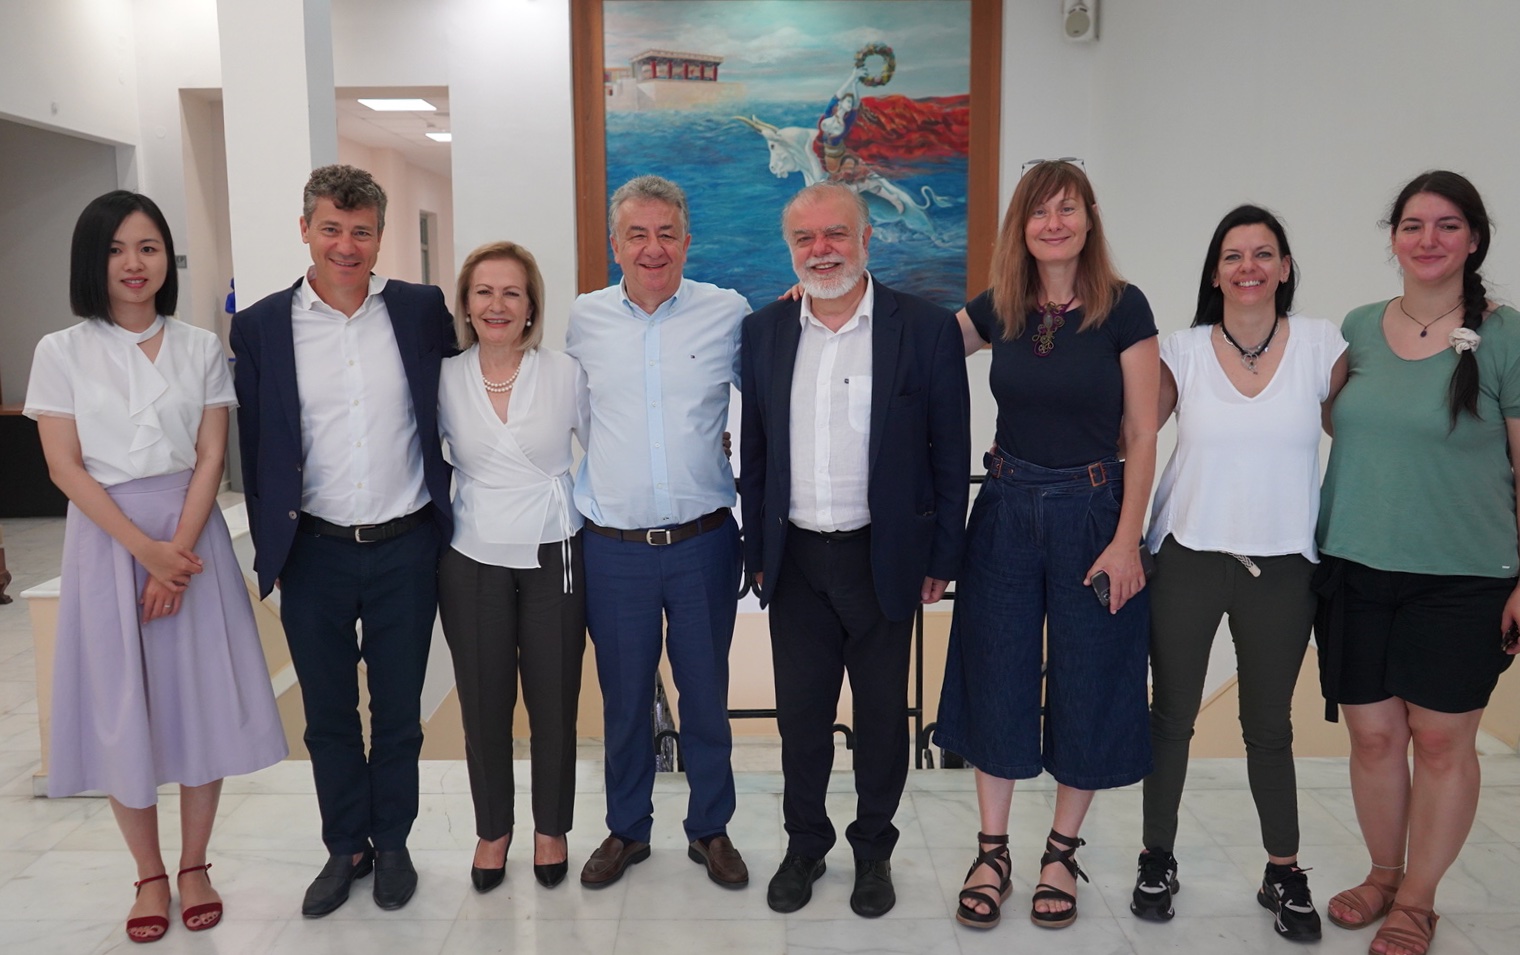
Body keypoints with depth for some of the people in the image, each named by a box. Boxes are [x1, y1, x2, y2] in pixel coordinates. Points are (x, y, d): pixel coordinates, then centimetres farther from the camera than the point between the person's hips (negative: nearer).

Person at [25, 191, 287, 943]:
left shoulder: (200, 348, 4)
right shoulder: (61, 352, 0)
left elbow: (211, 457, 0)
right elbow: (66, 468, -5)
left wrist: (180, 548, -13)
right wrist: (144, 548, -14)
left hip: (191, 533, 1)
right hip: (108, 538, -1)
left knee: (201, 699, 4)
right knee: (120, 708, 5)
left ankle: (194, 866, 20)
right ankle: (149, 876, 20)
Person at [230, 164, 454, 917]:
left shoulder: (422, 310, -2)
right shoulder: (260, 326, -1)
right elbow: (256, 449, 3)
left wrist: (448, 506, 5)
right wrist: (270, 547, 4)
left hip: (405, 548, 0)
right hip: (315, 553, 1)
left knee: (398, 711, 12)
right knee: (327, 714, 14)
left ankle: (392, 843, 32)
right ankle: (344, 847, 33)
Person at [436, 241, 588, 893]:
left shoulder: (565, 374, -5)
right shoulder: (444, 381, -1)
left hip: (554, 558, -1)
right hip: (473, 563, 1)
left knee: (554, 702, 8)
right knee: (483, 706, 10)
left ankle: (551, 828, 30)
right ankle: (492, 829, 32)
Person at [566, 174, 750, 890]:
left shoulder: (728, 313, -2)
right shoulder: (584, 319, 3)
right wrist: (583, 487, 13)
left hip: (703, 541, -1)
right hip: (613, 547, 1)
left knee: (706, 694, 11)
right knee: (623, 699, 13)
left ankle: (710, 829, 30)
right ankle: (626, 829, 32)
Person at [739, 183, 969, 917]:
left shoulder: (926, 328, -6)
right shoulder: (763, 332, 3)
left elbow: (950, 453, -3)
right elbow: (753, 452, 8)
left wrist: (940, 559, -4)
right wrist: (757, 552, 7)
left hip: (884, 557, -2)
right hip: (796, 559, 3)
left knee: (882, 715, 12)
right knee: (800, 715, 14)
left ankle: (873, 850, 34)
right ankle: (804, 845, 35)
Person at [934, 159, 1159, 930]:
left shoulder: (1124, 307, -7)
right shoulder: (997, 309, 2)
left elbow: (1142, 437, -7)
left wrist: (1126, 540, -12)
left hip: (1092, 512, -2)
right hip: (1007, 510, 3)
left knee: (1085, 686, 8)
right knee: (995, 681, 8)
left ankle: (1062, 852, 28)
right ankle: (991, 853, 24)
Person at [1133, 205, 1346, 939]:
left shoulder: (1320, 345, -1)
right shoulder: (1185, 351, -2)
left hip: (1282, 568, 0)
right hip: (1188, 558, 0)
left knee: (1270, 725, 12)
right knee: (1172, 717, 10)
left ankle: (1284, 875, 29)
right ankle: (1157, 860, 27)